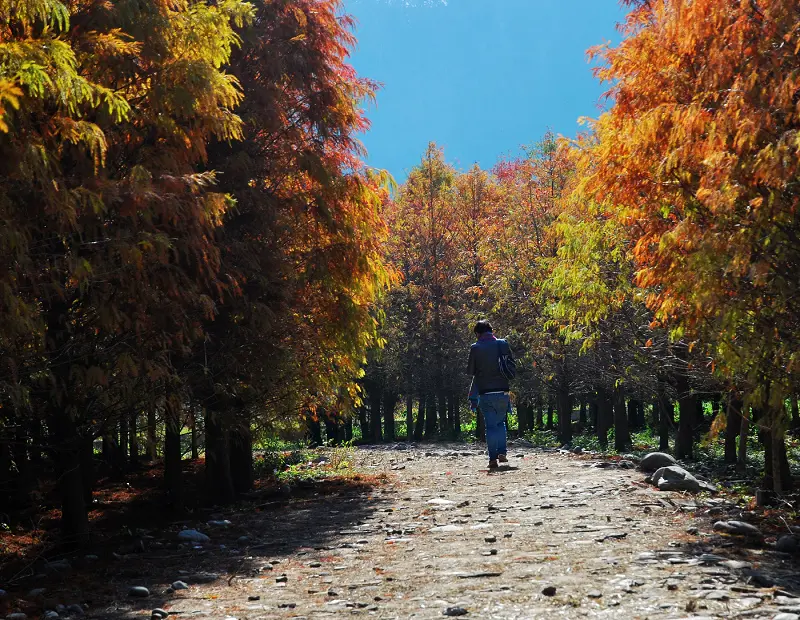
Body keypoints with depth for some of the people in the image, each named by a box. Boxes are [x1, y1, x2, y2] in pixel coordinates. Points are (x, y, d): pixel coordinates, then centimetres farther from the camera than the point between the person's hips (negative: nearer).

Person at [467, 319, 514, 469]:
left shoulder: (475, 348, -4)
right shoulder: (503, 344, 3)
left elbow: (471, 371, -1)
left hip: (486, 393, -2)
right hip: (503, 392, 2)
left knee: (490, 425, 3)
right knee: (501, 422, 21)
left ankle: (493, 458, -2)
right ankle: (502, 452, 10)